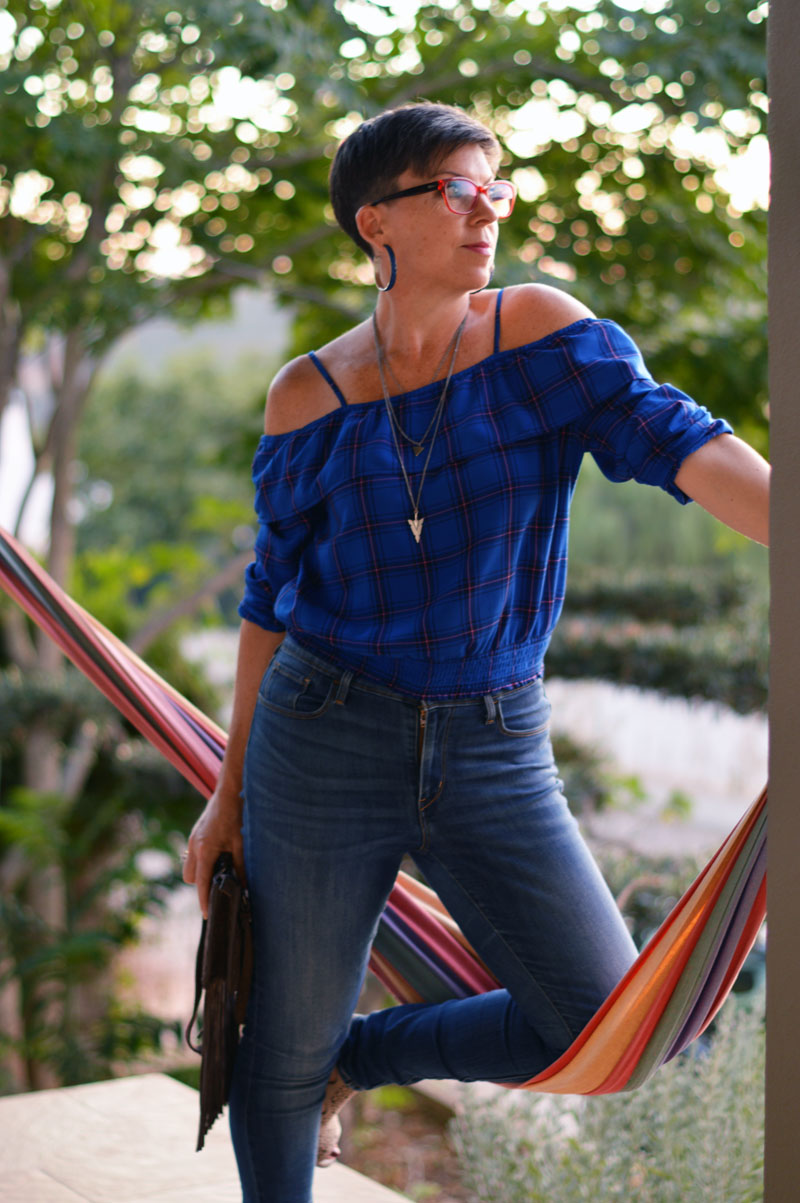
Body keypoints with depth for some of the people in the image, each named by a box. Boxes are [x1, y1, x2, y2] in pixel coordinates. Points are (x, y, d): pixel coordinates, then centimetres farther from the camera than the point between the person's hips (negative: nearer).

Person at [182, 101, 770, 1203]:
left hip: (497, 754, 1)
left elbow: (674, 442, -15)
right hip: (327, 739, -1)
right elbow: (272, 597, 7)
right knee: (284, 1056, 6)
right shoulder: (309, 394, 0)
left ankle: (349, 1058, 21)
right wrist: (231, 792, 9)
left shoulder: (538, 329, -1)